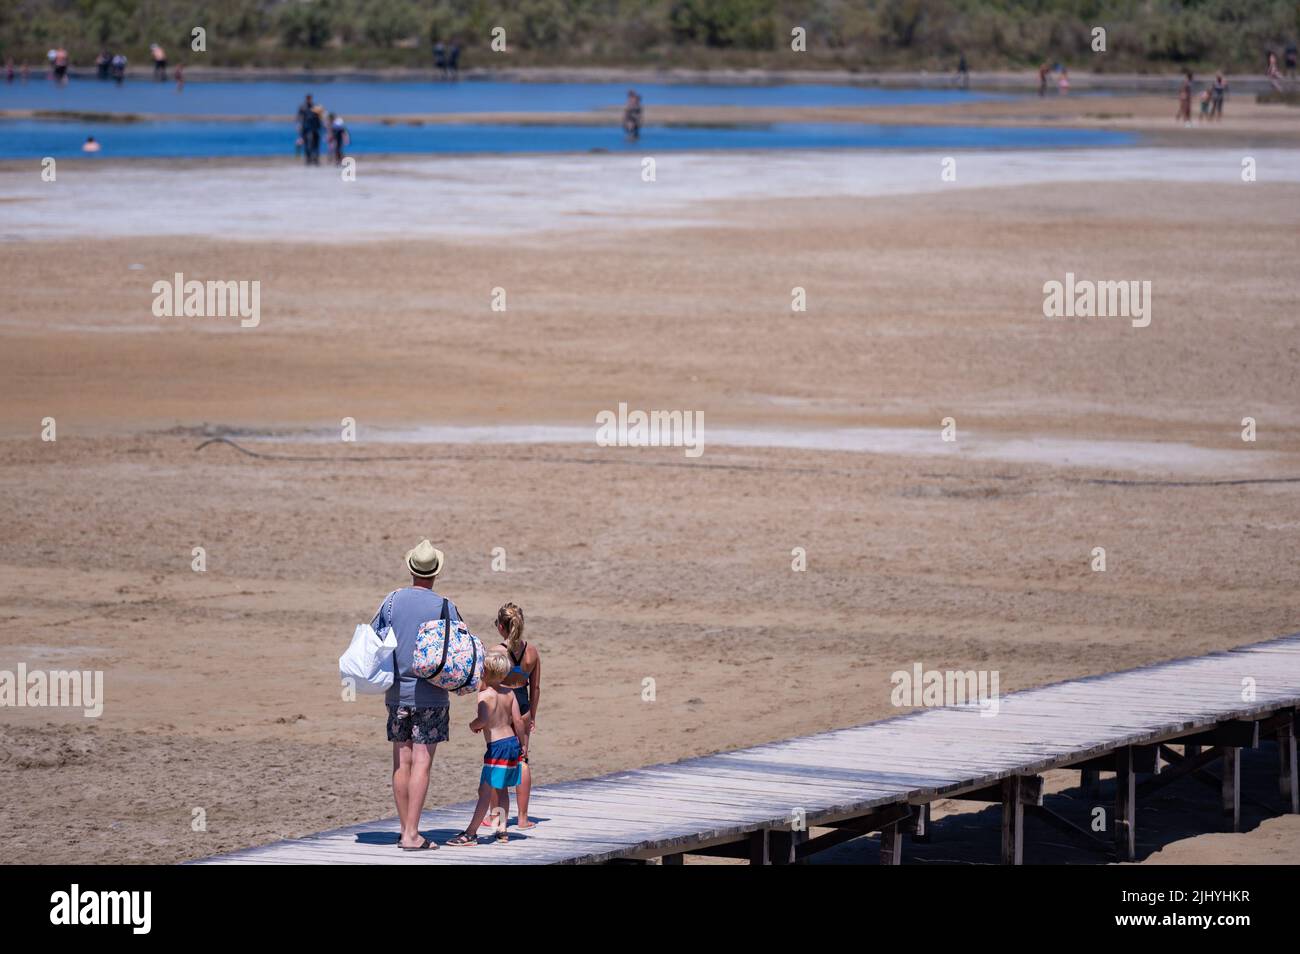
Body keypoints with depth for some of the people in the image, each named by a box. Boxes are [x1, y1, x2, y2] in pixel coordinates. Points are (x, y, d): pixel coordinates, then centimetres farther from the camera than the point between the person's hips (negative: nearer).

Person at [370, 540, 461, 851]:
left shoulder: (393, 600, 0)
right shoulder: (445, 607, -7)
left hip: (397, 693, 3)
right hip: (431, 694, -3)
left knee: (401, 761, 10)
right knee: (421, 762, -4)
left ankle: (405, 830, 15)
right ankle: (412, 834, -9)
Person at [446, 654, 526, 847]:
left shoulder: (485, 694, -13)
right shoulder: (509, 693, 7)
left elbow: (483, 720, -26)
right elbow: (518, 720, 6)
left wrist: (473, 725, -4)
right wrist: (521, 744, 16)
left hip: (497, 746, -8)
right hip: (512, 741, 8)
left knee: (485, 790, -7)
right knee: (502, 789, 17)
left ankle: (470, 833, -8)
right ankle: (502, 830, 18)